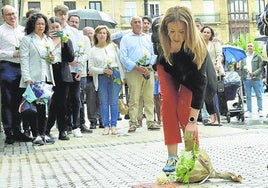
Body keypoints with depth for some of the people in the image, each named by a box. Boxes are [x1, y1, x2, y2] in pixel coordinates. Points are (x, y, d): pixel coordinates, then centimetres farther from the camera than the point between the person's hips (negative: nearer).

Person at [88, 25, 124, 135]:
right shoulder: (93, 50, 5)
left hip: (115, 75, 0)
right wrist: (103, 70, -12)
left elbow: (119, 61, 8)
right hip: (101, 78, 0)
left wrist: (122, 76, 4)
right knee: (104, 102, 2)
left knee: (114, 101, 1)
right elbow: (90, 67, 1)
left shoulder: (113, 46, 7)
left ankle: (113, 125, 8)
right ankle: (106, 126, 9)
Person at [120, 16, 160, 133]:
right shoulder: (126, 39, 8)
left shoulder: (148, 38, 21)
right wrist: (137, 67, -11)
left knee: (149, 98, 1)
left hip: (148, 70, 3)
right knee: (134, 98, -7)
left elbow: (153, 54, 16)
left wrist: (149, 66, -1)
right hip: (133, 71, -3)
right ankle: (133, 123, -3)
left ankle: (150, 121, 4)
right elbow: (123, 57, -1)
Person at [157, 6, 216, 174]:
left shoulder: (196, 47, -42)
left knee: (184, 111, -14)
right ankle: (172, 157, -10)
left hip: (190, 75, -3)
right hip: (168, 68, 3)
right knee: (169, 103, -12)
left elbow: (200, 82, -43)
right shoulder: (163, 38, -33)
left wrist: (192, 120, -46)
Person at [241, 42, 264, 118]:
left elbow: (261, 68, -2)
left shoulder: (258, 57, 4)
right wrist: (242, 77, 4)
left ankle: (260, 110, 8)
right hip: (246, 79, 3)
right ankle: (249, 111, 8)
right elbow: (241, 68, 15)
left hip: (256, 79, -3)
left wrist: (254, 73, -16)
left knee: (258, 95, 2)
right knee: (248, 96, 5)